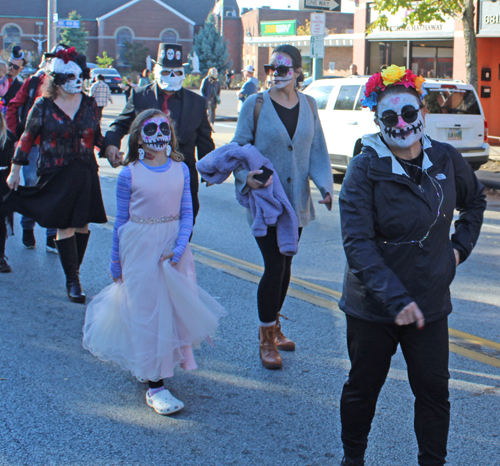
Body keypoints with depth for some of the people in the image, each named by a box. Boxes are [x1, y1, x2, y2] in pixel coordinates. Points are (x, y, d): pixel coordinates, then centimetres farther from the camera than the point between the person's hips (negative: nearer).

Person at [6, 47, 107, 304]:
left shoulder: (89, 104, 5)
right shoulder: (43, 106, -3)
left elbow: (97, 136, 16)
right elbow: (27, 138, 2)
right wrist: (15, 169, 3)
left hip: (85, 173, 3)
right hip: (55, 174, -3)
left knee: (82, 224, 5)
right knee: (64, 227, -4)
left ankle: (74, 271, 21)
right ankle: (72, 280, 3)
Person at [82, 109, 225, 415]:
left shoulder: (181, 170, 1)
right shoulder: (129, 175, -7)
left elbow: (187, 213, 0)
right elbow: (121, 220, 0)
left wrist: (178, 249, -14)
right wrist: (116, 262, 4)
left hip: (173, 247, 3)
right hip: (140, 249, -3)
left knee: (175, 306, 9)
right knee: (147, 311, -1)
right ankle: (155, 386, 5)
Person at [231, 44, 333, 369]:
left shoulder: (308, 105, 7)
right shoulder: (255, 104, -4)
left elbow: (317, 151, 8)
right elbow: (239, 147, -2)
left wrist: (325, 186, -8)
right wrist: (246, 176, -22)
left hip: (297, 201, 4)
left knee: (285, 265, 13)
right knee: (275, 266, -9)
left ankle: (274, 326, 32)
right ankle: (267, 339, 6)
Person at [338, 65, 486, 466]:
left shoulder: (447, 159, -2)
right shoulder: (366, 168, -15)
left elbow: (475, 199, 21)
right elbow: (358, 243, -22)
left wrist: (461, 244, 7)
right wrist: (395, 298, -30)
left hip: (430, 302, 3)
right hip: (373, 307, -2)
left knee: (434, 390, 7)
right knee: (363, 387, 14)